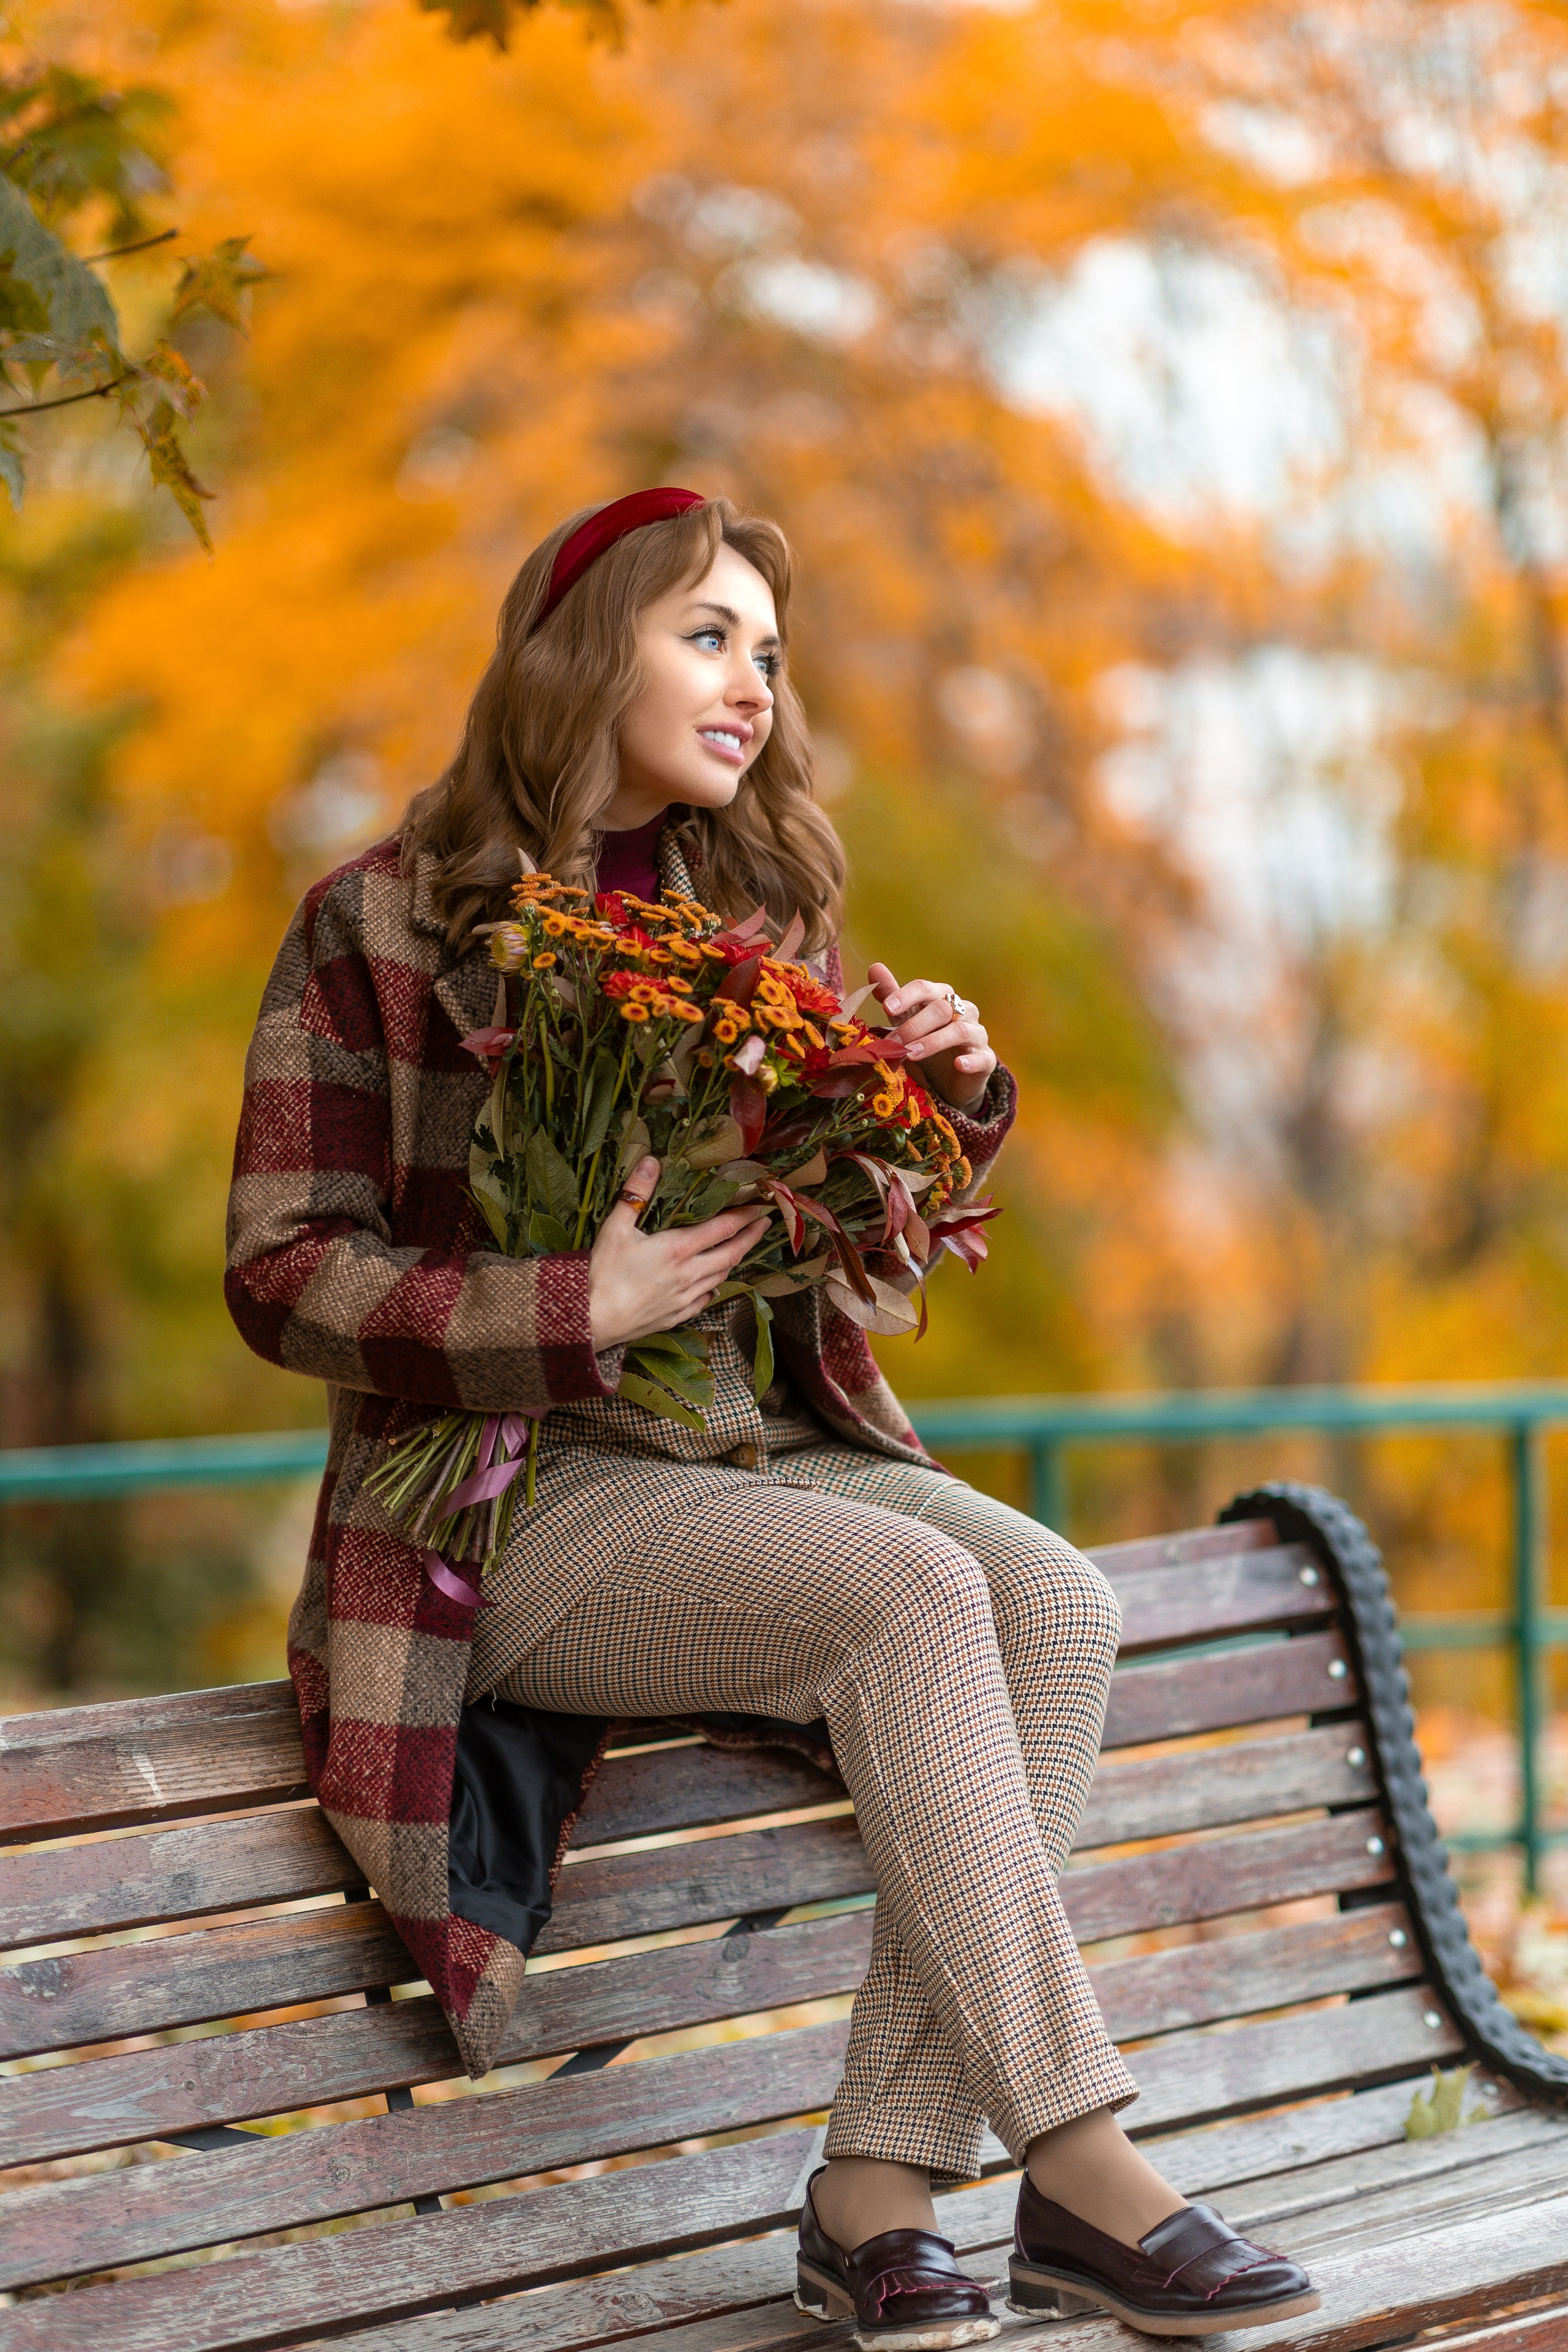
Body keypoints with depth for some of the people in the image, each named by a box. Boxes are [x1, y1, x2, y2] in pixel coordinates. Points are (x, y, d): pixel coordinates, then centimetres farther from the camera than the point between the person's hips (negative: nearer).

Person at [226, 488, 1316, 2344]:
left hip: (778, 1451, 6)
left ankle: (877, 2196, -24)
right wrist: (573, 1316, -19)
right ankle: (1079, 2171, -27)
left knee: (1055, 1601, -24)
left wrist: (953, 1100, -1)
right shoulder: (382, 927, -2)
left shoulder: (763, 912, 14)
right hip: (531, 1497, -6)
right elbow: (283, 1271, -6)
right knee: (913, 1594, -30)